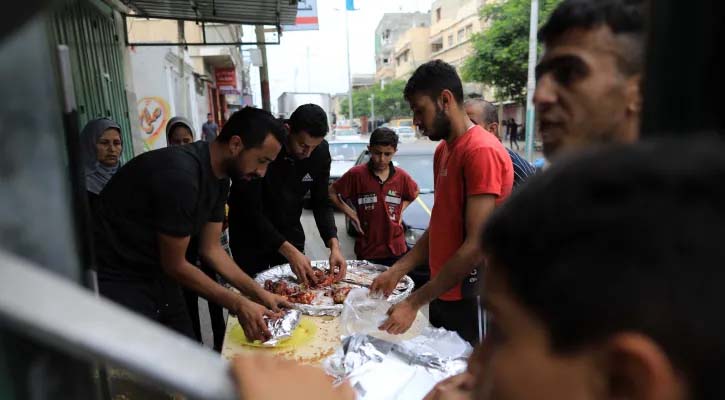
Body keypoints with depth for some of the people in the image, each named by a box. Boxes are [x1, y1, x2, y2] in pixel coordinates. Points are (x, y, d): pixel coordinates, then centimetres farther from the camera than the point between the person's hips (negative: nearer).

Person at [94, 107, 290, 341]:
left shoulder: (219, 178, -2)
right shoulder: (181, 175, -30)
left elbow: (211, 249, 4)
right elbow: (175, 266, -22)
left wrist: (259, 293, -2)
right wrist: (238, 305, -15)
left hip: (156, 276, 9)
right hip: (117, 280, -8)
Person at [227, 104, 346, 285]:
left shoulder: (321, 150, -14)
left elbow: (321, 203, -7)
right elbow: (251, 209, -27)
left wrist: (334, 244, -22)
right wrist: (289, 251, -33)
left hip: (290, 232, 4)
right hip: (250, 234, -3)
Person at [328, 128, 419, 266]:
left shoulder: (401, 176, -2)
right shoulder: (357, 174, -10)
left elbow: (414, 193, 18)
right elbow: (332, 192, 1)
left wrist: (401, 210, 5)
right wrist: (350, 213, -4)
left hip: (395, 248, 2)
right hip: (367, 250, -2)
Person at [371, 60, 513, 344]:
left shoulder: (482, 151, -19)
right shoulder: (443, 150, 10)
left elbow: (476, 247, -22)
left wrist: (414, 302, -18)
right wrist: (398, 270, 3)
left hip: (470, 302, -8)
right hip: (442, 293, 8)